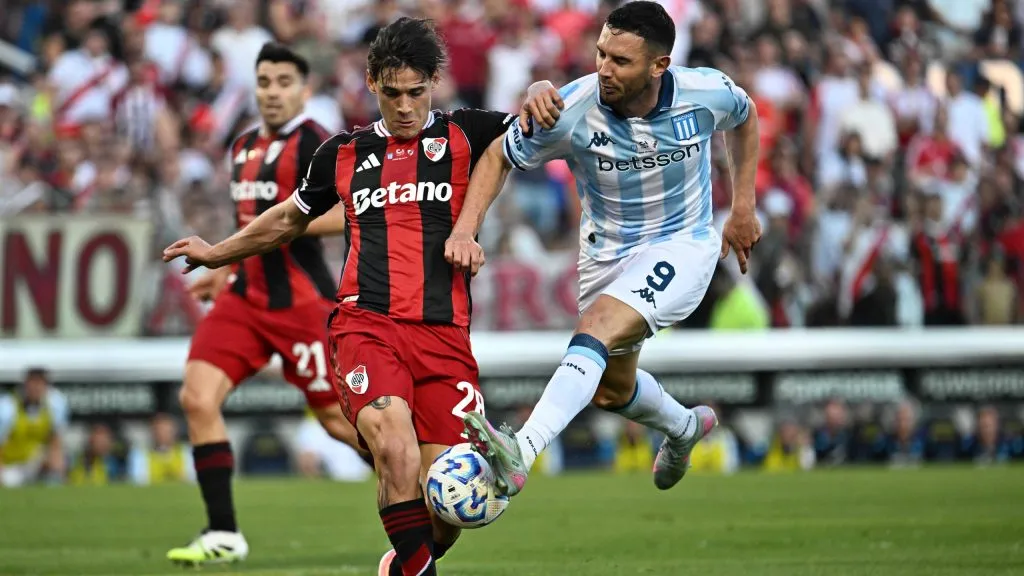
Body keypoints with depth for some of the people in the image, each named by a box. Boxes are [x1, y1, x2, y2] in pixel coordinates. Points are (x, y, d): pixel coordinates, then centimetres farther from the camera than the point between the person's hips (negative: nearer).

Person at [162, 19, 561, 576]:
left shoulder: (464, 134, 12)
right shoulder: (343, 153, 18)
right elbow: (289, 218, 35)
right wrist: (216, 253, 46)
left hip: (443, 335, 0)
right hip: (366, 325, 0)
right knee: (396, 451, -30)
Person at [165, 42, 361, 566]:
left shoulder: (312, 143, -10)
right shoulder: (245, 147, 15)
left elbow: (344, 214, -22)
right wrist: (226, 270, 24)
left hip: (300, 302, -7)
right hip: (246, 296, 7)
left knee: (336, 416, -1)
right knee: (197, 398, -9)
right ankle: (223, 536, -5)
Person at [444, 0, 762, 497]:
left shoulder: (707, 93, -20)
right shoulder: (570, 110, -23)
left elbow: (745, 116, 6)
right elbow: (498, 158, -8)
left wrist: (743, 208, 7)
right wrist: (465, 230, -23)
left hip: (682, 246, -4)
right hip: (606, 251, 4)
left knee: (596, 330, -30)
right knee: (611, 391, 19)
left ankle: (520, 454, -44)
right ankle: (683, 427, 54)